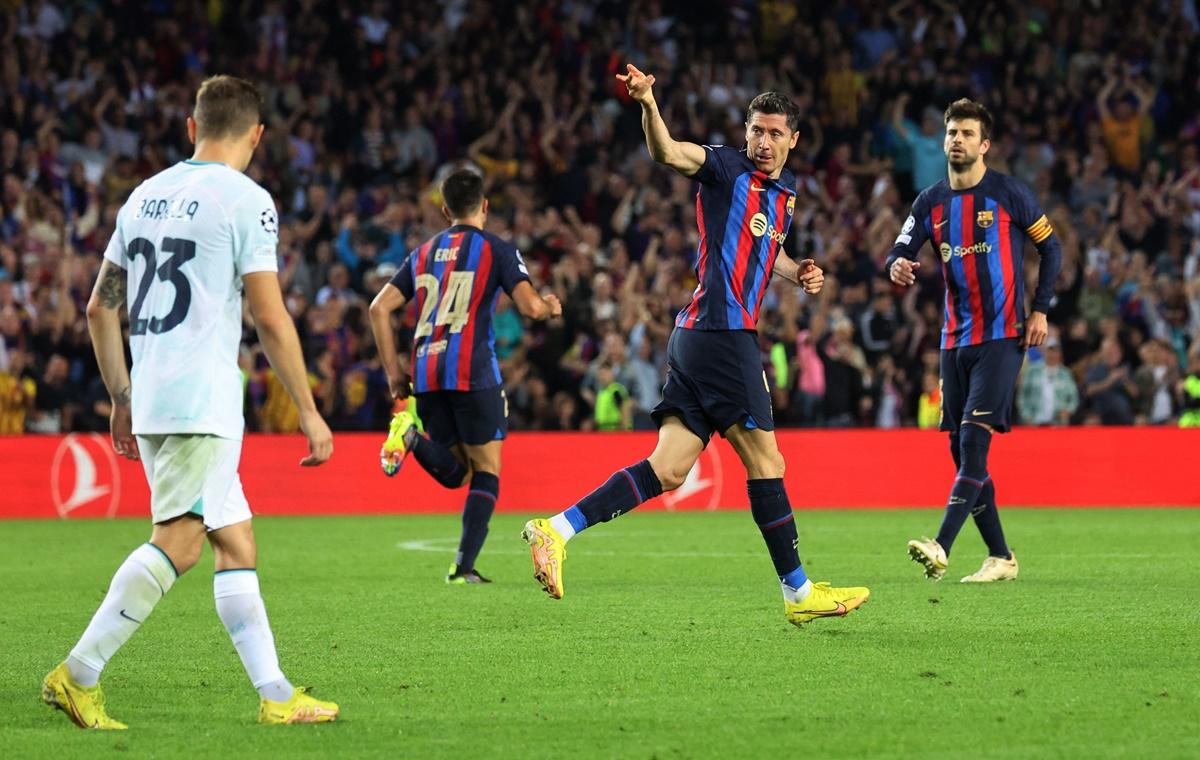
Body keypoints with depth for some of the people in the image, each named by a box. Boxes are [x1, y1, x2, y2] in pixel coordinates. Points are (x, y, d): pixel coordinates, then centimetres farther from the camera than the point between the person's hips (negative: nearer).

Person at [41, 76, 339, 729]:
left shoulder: (145, 196, 15)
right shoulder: (245, 200, -6)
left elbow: (100, 308, 18)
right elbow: (270, 318, -11)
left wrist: (122, 399, 25)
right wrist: (309, 412, -5)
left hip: (150, 399, 8)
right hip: (203, 399, -8)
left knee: (235, 542, 10)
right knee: (178, 542, -8)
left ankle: (276, 696, 7)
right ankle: (78, 675, -12)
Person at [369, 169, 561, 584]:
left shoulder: (423, 253, 17)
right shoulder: (497, 250, 1)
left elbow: (380, 307, 12)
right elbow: (530, 306, -10)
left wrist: (393, 369, 14)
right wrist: (550, 306, 14)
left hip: (426, 374, 5)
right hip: (473, 371, -5)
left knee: (457, 472, 13)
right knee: (486, 471, 5)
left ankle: (412, 436, -16)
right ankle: (464, 565, -7)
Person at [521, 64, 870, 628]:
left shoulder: (786, 191, 21)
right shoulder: (726, 169, -4)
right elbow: (668, 153, -23)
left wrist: (798, 273, 17)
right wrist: (647, 104, -42)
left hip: (700, 338, 9)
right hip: (722, 332, -9)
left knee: (668, 469, 0)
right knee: (765, 460, -2)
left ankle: (558, 528, -6)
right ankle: (798, 592, 5)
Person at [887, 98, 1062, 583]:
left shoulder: (1009, 194, -4)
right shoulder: (931, 202, 8)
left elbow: (1050, 248, 4)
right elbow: (901, 253, 4)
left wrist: (1040, 310, -4)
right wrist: (896, 267, -21)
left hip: (1003, 335, -6)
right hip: (955, 339, 6)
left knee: (974, 437, -17)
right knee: (961, 450, 4)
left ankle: (941, 548, -27)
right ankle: (1000, 556, 14)